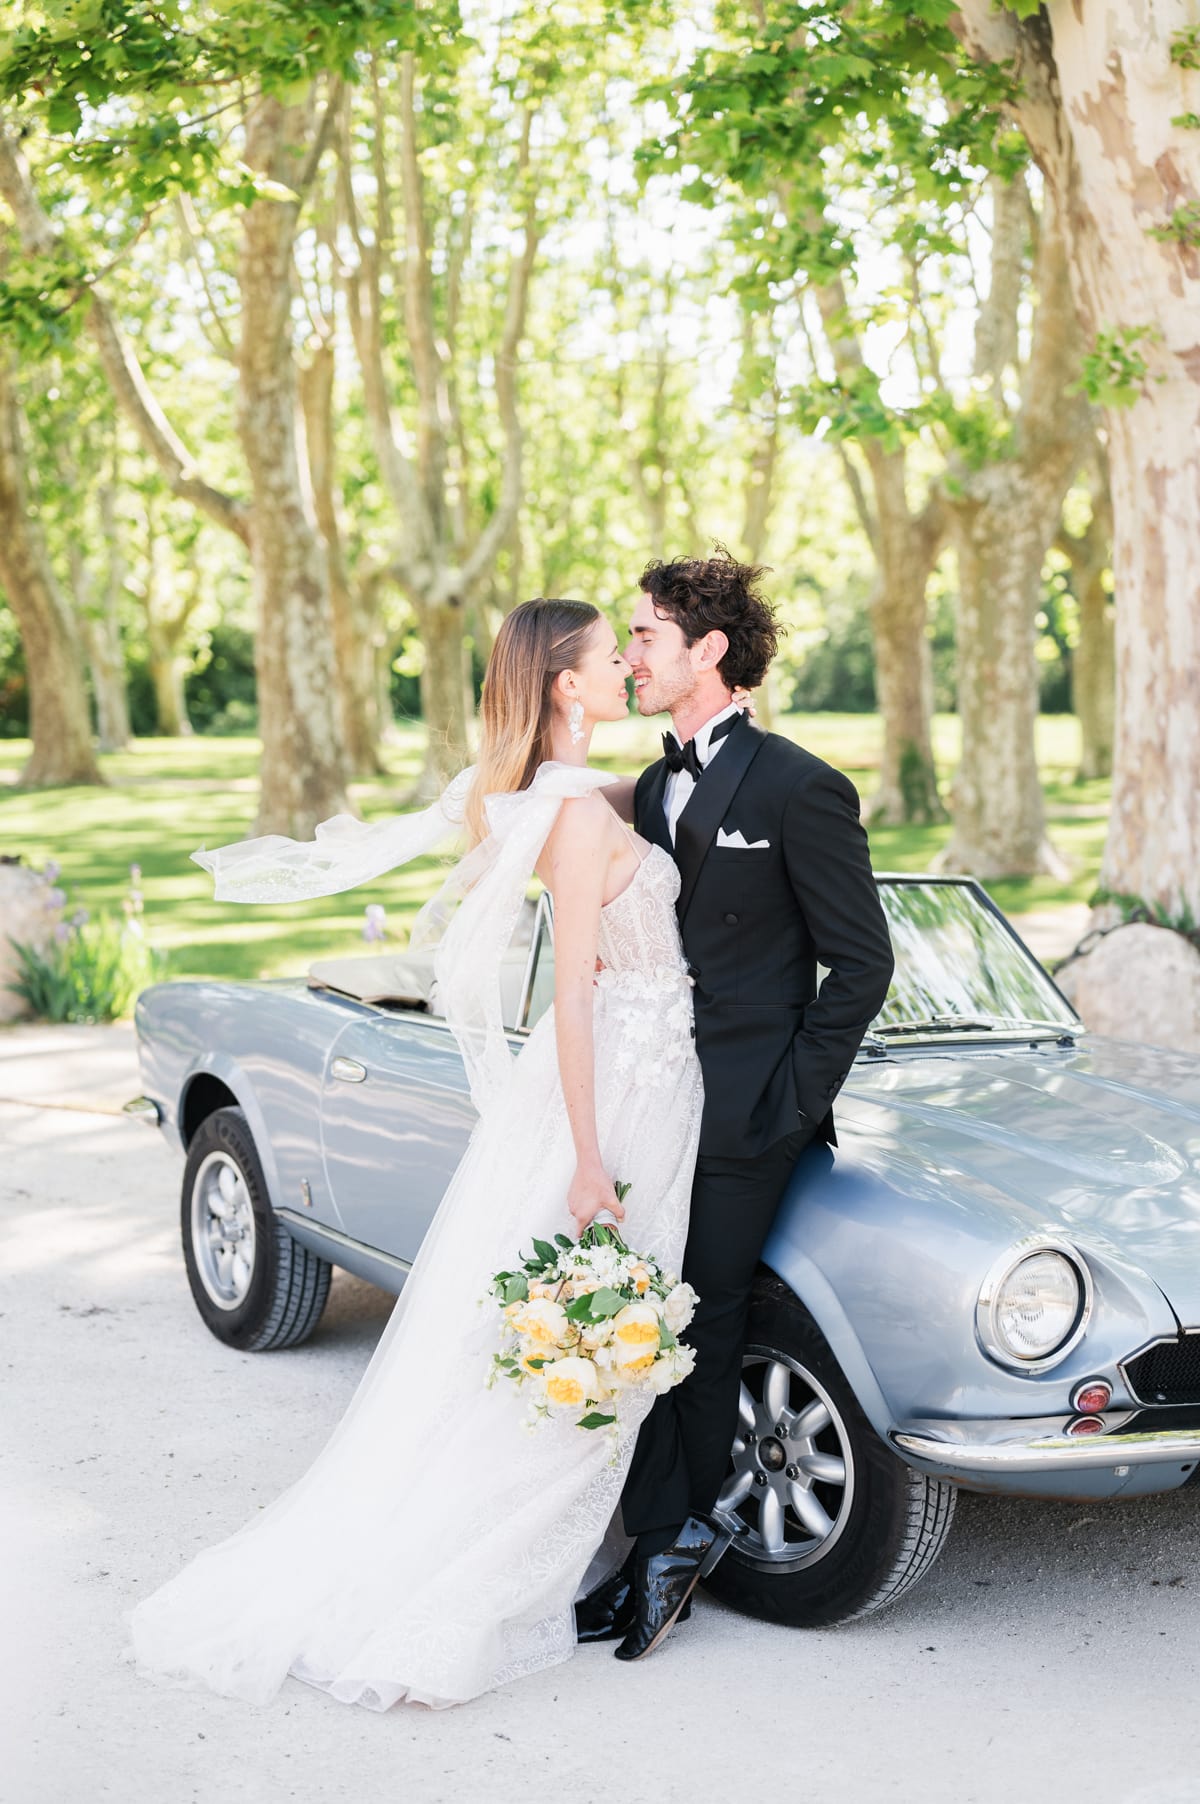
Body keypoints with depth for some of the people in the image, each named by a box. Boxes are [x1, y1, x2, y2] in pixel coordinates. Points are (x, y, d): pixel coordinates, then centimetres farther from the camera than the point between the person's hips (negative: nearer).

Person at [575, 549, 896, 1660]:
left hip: (742, 1120, -7)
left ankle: (669, 1544, 17)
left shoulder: (799, 790, -10)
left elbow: (863, 963, -8)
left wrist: (791, 1104, -10)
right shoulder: (654, 791, 14)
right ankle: (662, 1547, 13)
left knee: (703, 1336, 2)